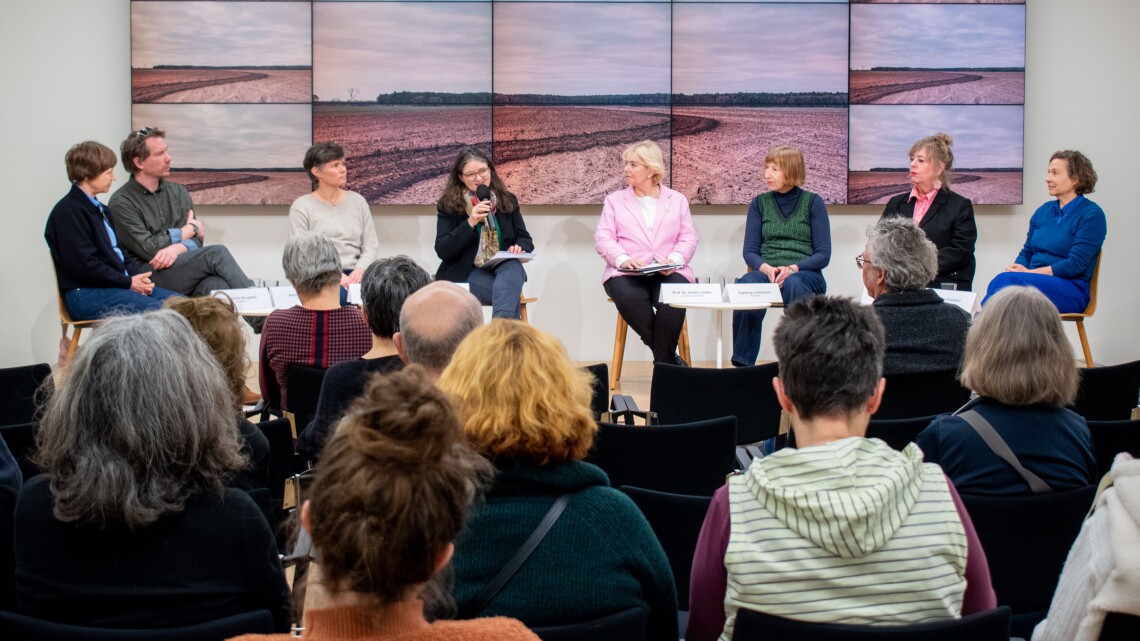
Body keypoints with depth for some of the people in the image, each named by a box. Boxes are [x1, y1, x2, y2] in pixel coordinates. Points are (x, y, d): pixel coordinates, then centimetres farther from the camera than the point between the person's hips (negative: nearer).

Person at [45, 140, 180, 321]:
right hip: (85, 294, -10)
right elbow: (84, 265, -17)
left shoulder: (100, 209, 22)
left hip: (118, 284, 10)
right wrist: (128, 282, -12)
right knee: (158, 309, -28)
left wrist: (138, 275, 1)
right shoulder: (67, 212, -9)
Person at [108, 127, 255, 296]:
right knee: (216, 253, -24)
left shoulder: (178, 192, 16)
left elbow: (197, 240, 10)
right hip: (151, 278, -4)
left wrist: (176, 248, -14)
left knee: (218, 286, -31)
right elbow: (147, 249, -9)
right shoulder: (121, 203, -1)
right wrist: (190, 229, 3)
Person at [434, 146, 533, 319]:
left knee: (514, 266, -37)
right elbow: (442, 250, -7)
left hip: (504, 269, 3)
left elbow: (525, 240, 12)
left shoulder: (507, 200, 10)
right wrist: (470, 223, -19)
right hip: (465, 273, -2)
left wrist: (519, 248, -14)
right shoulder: (448, 205, 2)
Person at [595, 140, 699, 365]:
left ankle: (663, 362, -23)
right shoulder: (615, 200, 17)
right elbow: (603, 238, 4)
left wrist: (674, 260, -13)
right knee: (629, 298, -36)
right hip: (627, 274, 0)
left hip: (668, 272, 0)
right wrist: (623, 259, -16)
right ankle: (670, 359, -22)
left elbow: (688, 239, 9)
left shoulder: (677, 200, 19)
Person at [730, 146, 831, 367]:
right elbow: (749, 251, 9)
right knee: (747, 283, -35)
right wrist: (765, 268, -14)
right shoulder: (759, 203, 15)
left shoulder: (813, 202, 8)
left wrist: (793, 268, -16)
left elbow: (823, 254, 2)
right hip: (766, 272, 2)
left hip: (805, 275, -2)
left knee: (793, 284, -39)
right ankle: (742, 364, -37)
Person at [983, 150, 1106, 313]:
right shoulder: (1043, 211, 19)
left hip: (1071, 291, -5)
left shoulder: (1091, 214, -2)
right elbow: (1026, 252, 19)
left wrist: (1030, 272, -14)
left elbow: (1075, 264, -11)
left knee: (1006, 280, -33)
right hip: (1036, 282, 5)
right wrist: (1017, 268, -5)